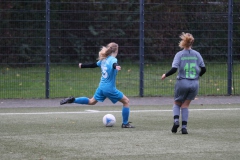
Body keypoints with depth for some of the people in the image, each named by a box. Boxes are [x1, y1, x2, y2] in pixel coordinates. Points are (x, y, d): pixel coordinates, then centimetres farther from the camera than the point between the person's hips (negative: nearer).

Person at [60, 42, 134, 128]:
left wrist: (82, 65, 39)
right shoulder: (113, 59, -14)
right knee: (126, 101, 4)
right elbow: (114, 64, -39)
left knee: (91, 101, 29)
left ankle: (72, 100, 18)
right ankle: (125, 123, 7)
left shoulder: (103, 60, 8)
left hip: (101, 87, 8)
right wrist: (116, 67, -63)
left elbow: (93, 65, 22)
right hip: (110, 88, -7)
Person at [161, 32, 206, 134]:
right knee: (185, 105, 11)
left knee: (177, 103, 16)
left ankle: (176, 120, -9)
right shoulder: (197, 54, 4)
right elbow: (203, 69, 4)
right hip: (194, 84, 2)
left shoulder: (179, 54, -4)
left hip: (182, 83, -2)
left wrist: (165, 75, 3)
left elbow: (174, 69, -13)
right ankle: (184, 127, 0)